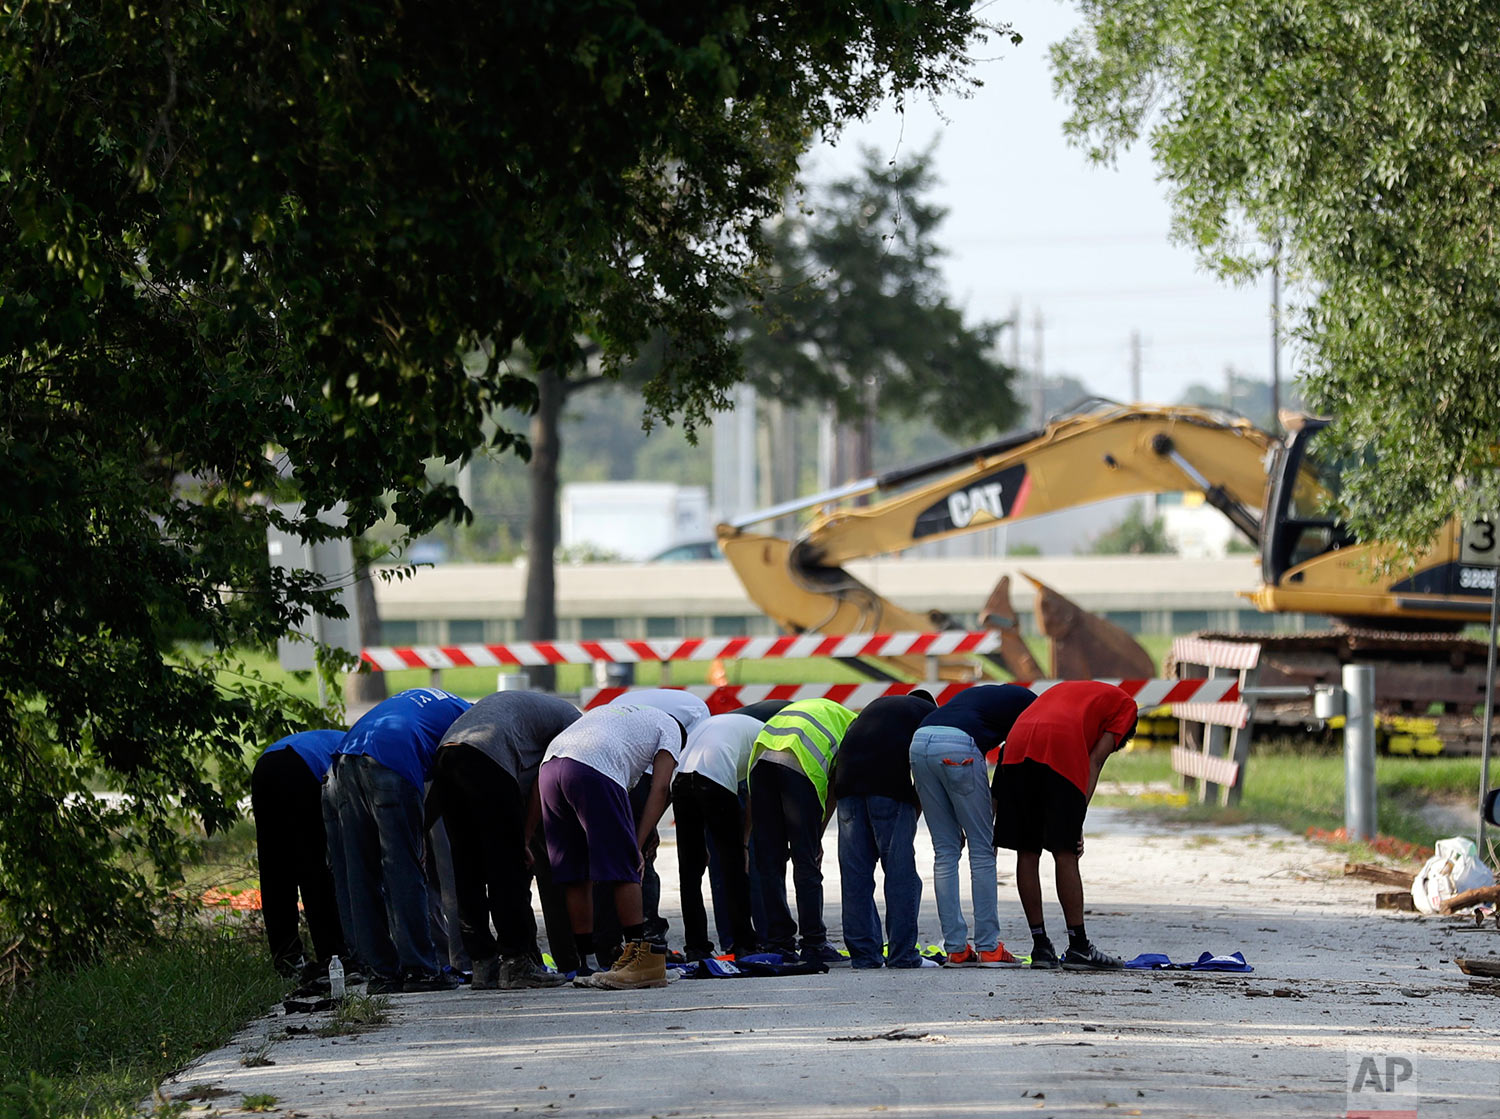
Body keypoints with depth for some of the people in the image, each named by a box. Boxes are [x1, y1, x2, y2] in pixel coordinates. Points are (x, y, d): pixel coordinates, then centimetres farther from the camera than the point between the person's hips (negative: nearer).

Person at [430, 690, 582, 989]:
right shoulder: (571, 719, 17)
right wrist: (525, 840, 10)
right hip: (487, 762, -8)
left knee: (468, 872, 13)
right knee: (509, 871, 0)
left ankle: (484, 965, 15)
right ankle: (517, 964, 0)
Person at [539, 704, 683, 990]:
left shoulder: (606, 711, 42)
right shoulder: (669, 727, 25)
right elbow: (660, 789, 10)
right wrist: (638, 845, 6)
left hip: (549, 765, 6)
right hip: (594, 771, -6)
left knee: (575, 876, 12)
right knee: (623, 868, 0)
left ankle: (584, 967, 16)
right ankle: (643, 958, -3)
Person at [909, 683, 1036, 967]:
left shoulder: (980, 693, 36)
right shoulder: (1029, 702, 18)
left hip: (919, 742, 7)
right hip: (957, 747, -6)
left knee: (945, 850, 13)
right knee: (982, 850, 6)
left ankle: (955, 949, 13)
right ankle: (988, 948, 8)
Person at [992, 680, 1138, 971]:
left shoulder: (1064, 689, 40)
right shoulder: (1124, 704, 24)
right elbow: (1095, 759, 9)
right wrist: (1078, 821, 4)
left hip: (1016, 746, 5)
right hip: (1062, 751, -5)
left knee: (1027, 853, 10)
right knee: (1065, 854, 1)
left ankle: (1040, 946, 13)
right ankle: (1078, 947, 6)